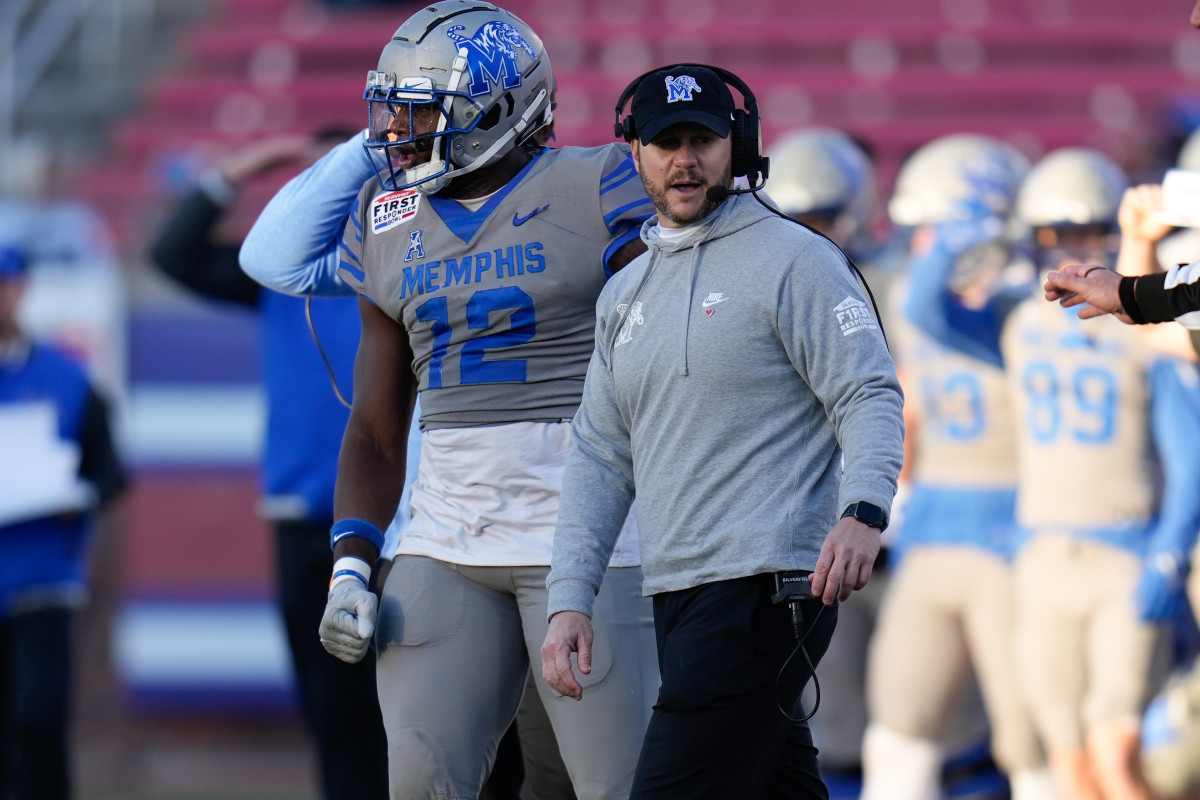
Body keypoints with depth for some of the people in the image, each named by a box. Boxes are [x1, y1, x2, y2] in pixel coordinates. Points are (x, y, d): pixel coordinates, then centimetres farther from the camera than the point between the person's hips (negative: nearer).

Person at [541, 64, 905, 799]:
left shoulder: (793, 260, -3)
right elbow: (601, 459, 20)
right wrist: (570, 599, 9)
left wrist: (863, 512, -28)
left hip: (766, 591, -8)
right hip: (677, 597, 8)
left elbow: (871, 397, -10)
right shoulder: (625, 295, 19)